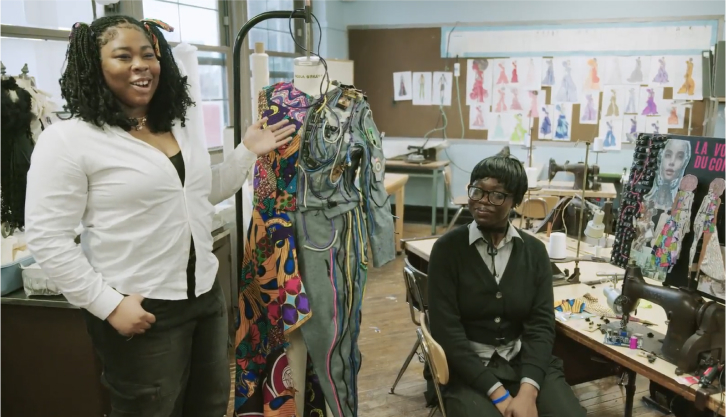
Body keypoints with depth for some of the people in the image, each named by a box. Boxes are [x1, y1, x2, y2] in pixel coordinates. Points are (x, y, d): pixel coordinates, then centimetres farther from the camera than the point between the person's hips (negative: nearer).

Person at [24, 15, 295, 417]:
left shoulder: (185, 127, 8)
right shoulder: (67, 139, -13)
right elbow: (46, 237, -15)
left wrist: (247, 152, 11)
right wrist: (109, 304, -18)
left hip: (206, 295, 7)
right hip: (139, 310, -6)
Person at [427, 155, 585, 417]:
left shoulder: (534, 251, 4)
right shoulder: (447, 248, -6)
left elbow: (542, 324, -2)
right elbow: (447, 330, -10)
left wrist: (528, 391, -17)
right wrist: (498, 393, -17)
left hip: (527, 362, 3)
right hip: (469, 369, -2)